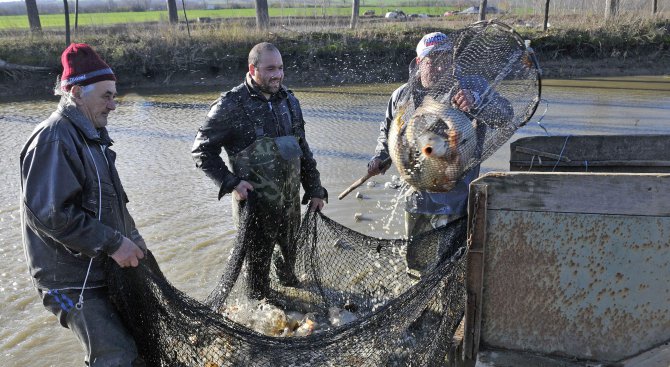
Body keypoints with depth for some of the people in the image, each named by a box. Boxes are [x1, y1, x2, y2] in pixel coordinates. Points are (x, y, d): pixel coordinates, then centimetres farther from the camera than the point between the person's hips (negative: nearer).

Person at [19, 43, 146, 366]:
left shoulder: (89, 136, 13)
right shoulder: (53, 139, -18)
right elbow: (50, 214, -25)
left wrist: (132, 240, 9)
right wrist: (113, 243, -22)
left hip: (103, 268, 10)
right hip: (74, 283, -9)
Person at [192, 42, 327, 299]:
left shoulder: (289, 101, 5)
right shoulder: (231, 105, -13)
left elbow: (303, 149, 13)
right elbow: (202, 150, -8)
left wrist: (315, 190, 11)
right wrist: (230, 182, -18)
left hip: (290, 201, 6)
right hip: (256, 203, -5)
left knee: (291, 248, 23)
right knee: (259, 259, 10)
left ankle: (287, 277, 54)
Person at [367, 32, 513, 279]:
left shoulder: (472, 87, -5)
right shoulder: (403, 95, 6)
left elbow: (505, 114, -19)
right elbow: (388, 129, 23)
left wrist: (476, 102, -37)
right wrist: (381, 157, 9)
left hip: (459, 201, -3)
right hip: (418, 200, 3)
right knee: (418, 266, 17)